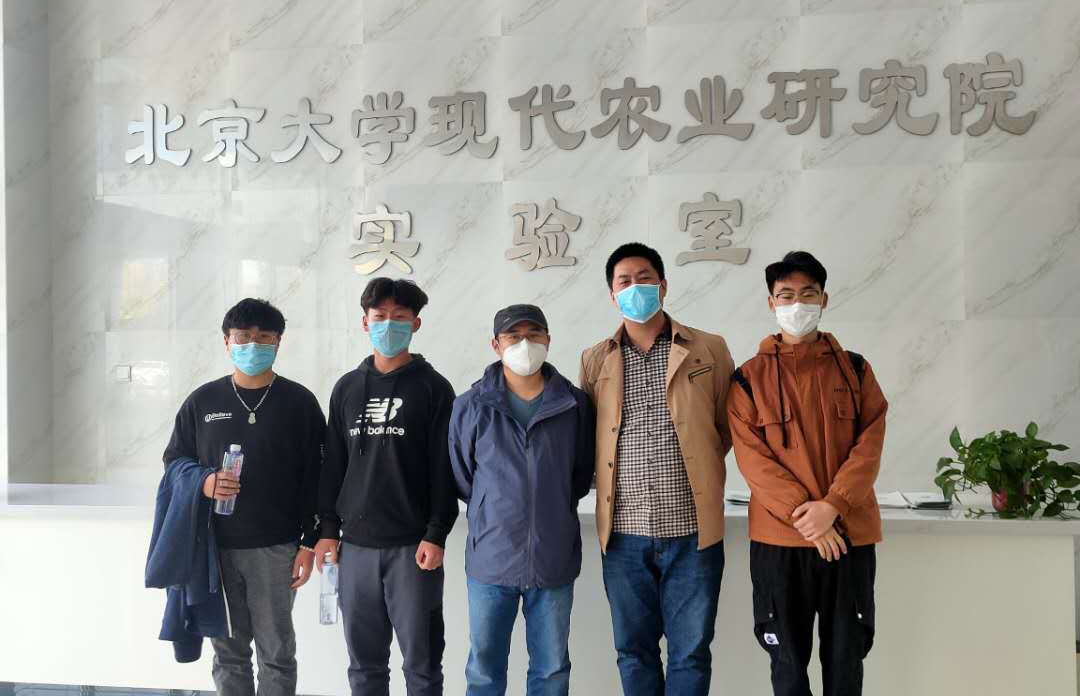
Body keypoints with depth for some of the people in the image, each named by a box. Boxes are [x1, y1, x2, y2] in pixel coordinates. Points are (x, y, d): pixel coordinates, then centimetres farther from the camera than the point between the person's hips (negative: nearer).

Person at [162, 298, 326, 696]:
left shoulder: (300, 402, 1)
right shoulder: (202, 402, 7)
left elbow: (315, 480, 0)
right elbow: (174, 462, 12)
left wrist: (309, 544, -4)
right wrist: (203, 484, -9)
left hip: (275, 549, -2)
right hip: (216, 547, 2)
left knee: (277, 652, 3)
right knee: (228, 652, 10)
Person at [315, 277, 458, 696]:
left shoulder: (433, 387, 0)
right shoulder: (347, 388, 11)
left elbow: (445, 468, -4)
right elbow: (333, 464, 13)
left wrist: (436, 535, -10)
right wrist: (328, 529, 6)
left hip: (413, 546, -3)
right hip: (356, 545, 4)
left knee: (421, 662, 3)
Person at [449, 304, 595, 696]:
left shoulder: (574, 405, -2)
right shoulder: (471, 407, -3)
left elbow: (582, 476, 10)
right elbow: (462, 479, 8)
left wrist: (552, 508, 9)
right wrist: (494, 514, 10)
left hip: (554, 561, 0)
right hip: (490, 559, 0)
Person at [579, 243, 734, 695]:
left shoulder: (709, 351, 3)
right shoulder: (595, 361, 9)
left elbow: (727, 428, 11)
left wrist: (694, 466, 8)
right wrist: (622, 470, 8)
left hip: (692, 529, -2)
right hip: (624, 534, 2)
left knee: (691, 653, 6)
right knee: (634, 651, 11)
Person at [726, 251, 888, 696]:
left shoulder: (854, 369, 7)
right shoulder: (750, 378, 3)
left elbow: (870, 443, -2)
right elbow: (751, 456, -6)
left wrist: (832, 505, -16)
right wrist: (804, 514, -16)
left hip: (850, 534, 1)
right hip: (779, 538, -1)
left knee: (846, 658, 10)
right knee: (788, 660, 8)